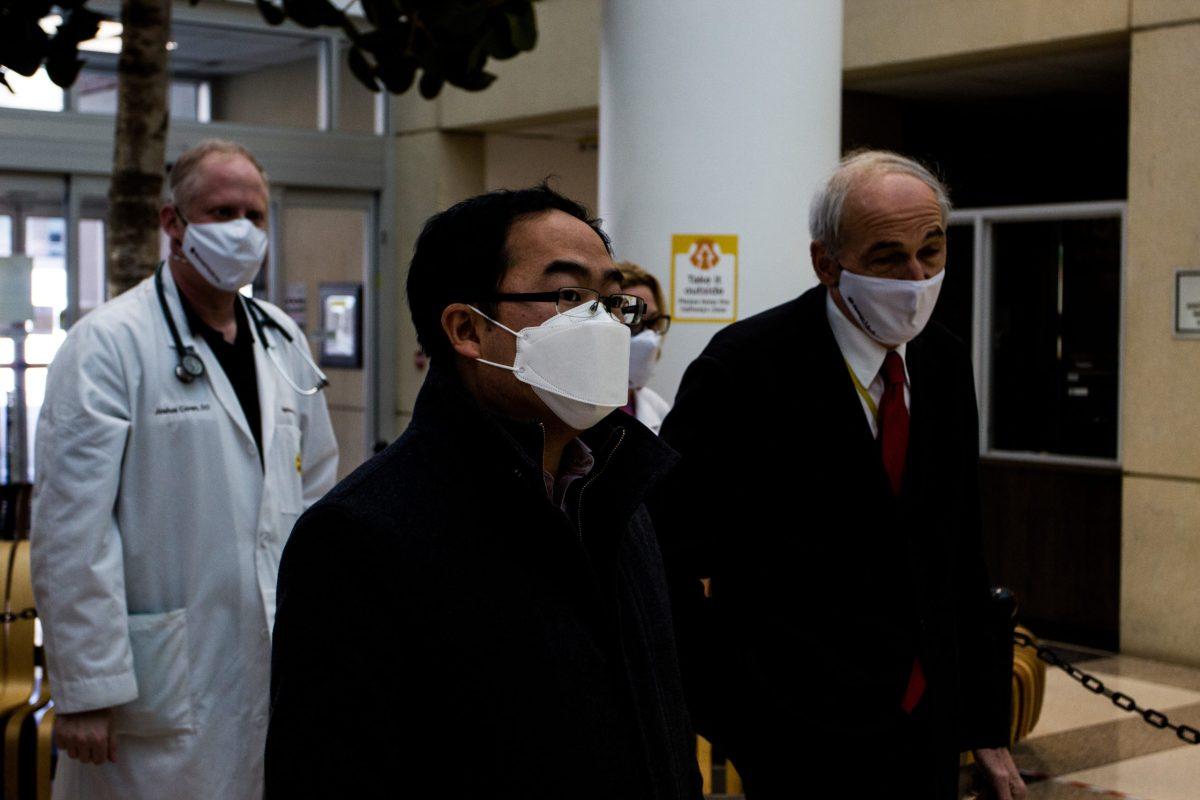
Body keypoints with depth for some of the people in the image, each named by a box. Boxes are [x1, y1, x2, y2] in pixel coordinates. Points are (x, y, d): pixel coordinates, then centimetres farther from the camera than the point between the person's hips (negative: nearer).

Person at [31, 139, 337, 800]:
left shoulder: (282, 341, 11)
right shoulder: (108, 343, -10)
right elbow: (71, 531, -14)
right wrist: (85, 690, -17)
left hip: (274, 671, 6)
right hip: (159, 692, -6)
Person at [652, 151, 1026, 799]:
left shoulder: (946, 363, 5)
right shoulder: (745, 368, -16)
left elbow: (961, 557, 10)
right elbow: (662, 552, -13)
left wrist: (987, 726, 9)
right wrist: (722, 706, -14)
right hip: (805, 744, -6)